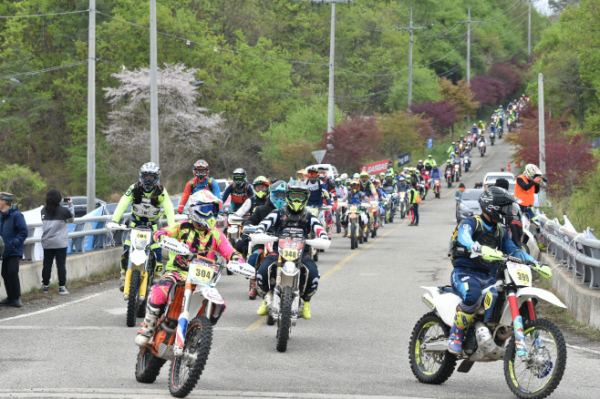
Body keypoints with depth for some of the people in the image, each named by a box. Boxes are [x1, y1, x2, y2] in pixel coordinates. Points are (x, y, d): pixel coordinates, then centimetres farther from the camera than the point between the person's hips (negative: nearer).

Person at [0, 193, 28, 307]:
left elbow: (23, 232, -11)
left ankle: (16, 298, -7)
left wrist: (14, 243, -17)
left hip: (14, 251, -8)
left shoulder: (16, 215, -10)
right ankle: (10, 298, 15)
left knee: (12, 272, -14)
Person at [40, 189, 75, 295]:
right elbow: (72, 219, 8)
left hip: (47, 243, 3)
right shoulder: (63, 211, -9)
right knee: (61, 265, 1)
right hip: (60, 243, -3)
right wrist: (70, 204, 16)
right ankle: (62, 287, 1)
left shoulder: (44, 211, -1)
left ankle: (45, 286, 16)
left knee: (47, 264, 9)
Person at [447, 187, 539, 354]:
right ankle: (456, 334, -23)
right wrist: (480, 249, -46)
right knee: (473, 294, -41)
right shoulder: (470, 223, -3)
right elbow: (464, 238, -24)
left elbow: (513, 250, 20)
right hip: (464, 272, -6)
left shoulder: (500, 232, 21)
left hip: (488, 277, 7)